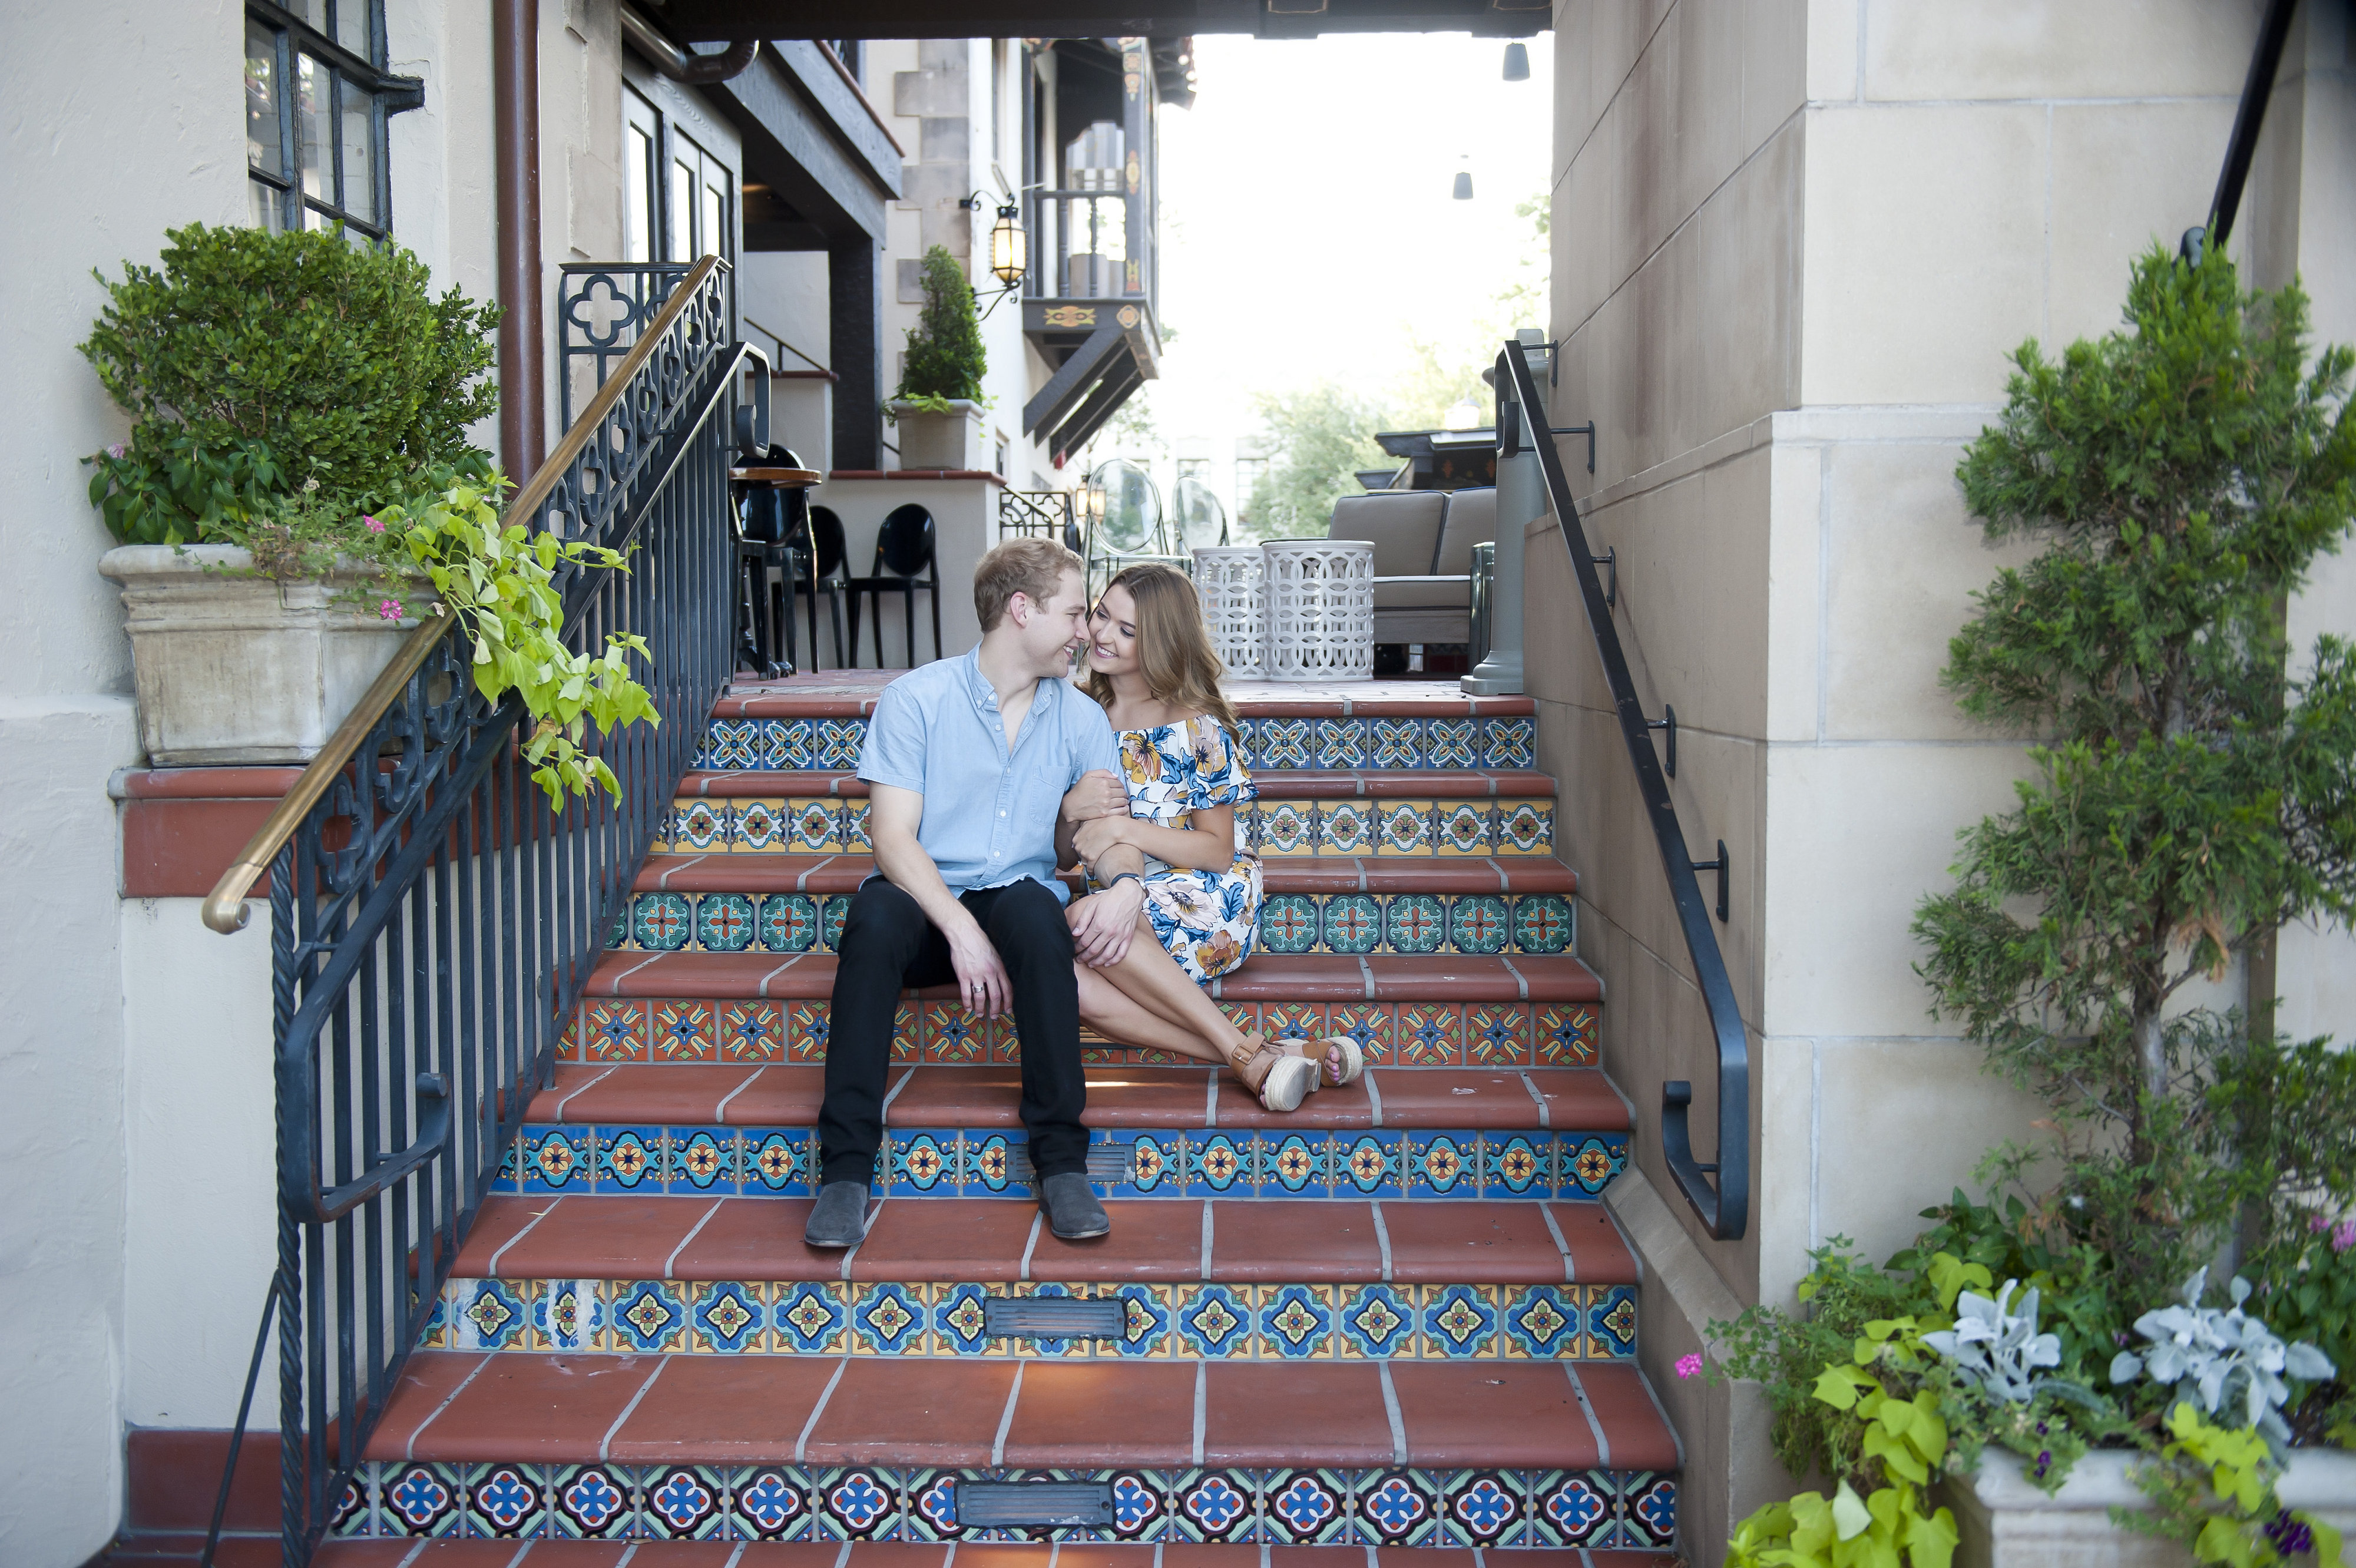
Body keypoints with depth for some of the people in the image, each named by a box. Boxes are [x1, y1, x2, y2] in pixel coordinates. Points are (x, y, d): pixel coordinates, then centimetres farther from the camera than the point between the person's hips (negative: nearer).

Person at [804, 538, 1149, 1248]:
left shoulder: (1081, 719, 10)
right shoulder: (916, 698, -2)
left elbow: (1111, 834, 7)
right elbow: (893, 837, -10)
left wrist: (1124, 883, -19)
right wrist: (962, 930, -24)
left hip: (1017, 903, 2)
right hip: (926, 905, -1)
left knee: (1033, 906, -34)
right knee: (875, 914, -35)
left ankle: (1060, 1158, -29)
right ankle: (846, 1166, -31)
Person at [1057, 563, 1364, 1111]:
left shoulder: (1197, 728, -4)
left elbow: (1219, 851, -6)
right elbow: (1064, 855, 12)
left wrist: (1125, 828, -19)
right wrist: (1070, 812, -12)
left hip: (1206, 907, -4)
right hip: (1119, 907, 4)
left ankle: (1250, 1055, -28)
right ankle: (1255, 1058, -29)